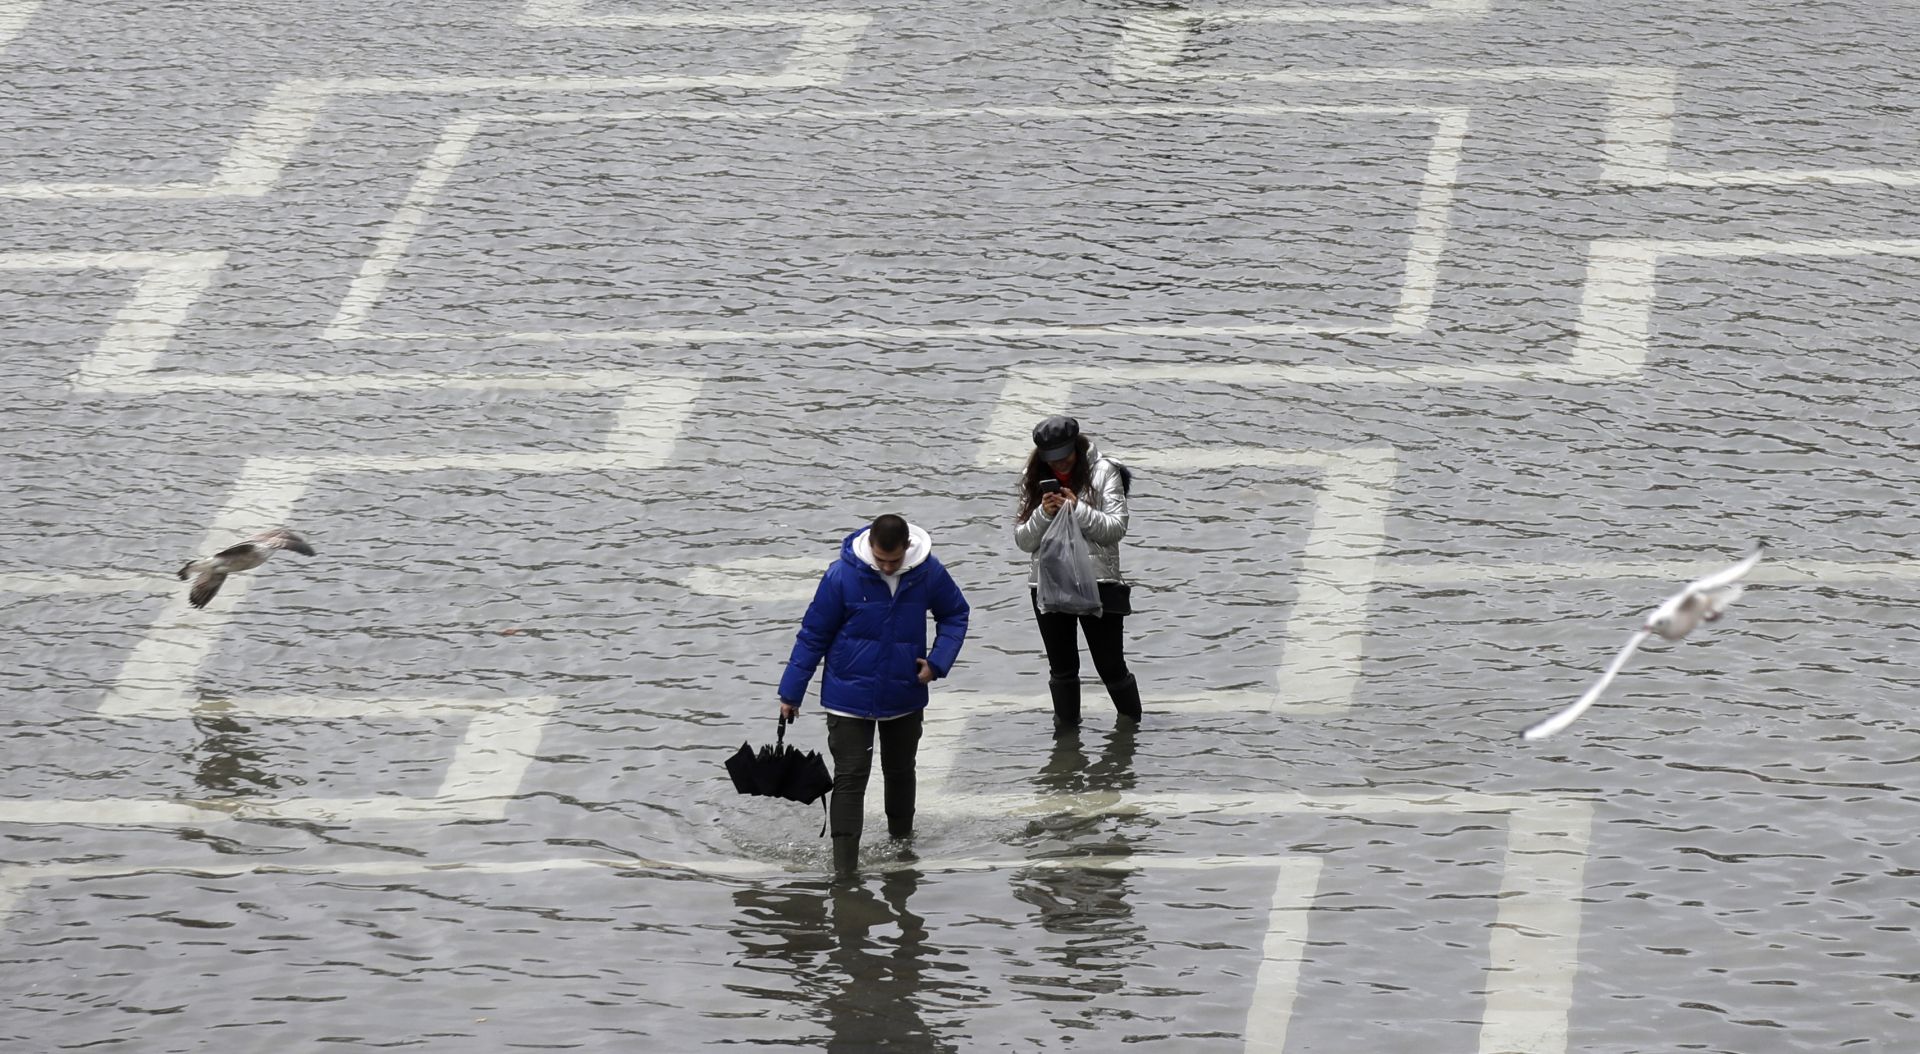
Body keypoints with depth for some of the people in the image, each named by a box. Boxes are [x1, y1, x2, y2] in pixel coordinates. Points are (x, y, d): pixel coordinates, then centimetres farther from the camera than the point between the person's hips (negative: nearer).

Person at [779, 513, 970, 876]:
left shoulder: (929, 573, -11)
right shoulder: (843, 575, -18)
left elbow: (955, 615, 7)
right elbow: (813, 635, -8)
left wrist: (938, 662, -9)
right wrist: (791, 693, -4)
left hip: (905, 697, 3)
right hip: (850, 698, -3)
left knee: (900, 772, 20)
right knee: (849, 778, -8)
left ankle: (902, 842, 41)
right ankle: (844, 867, -7)